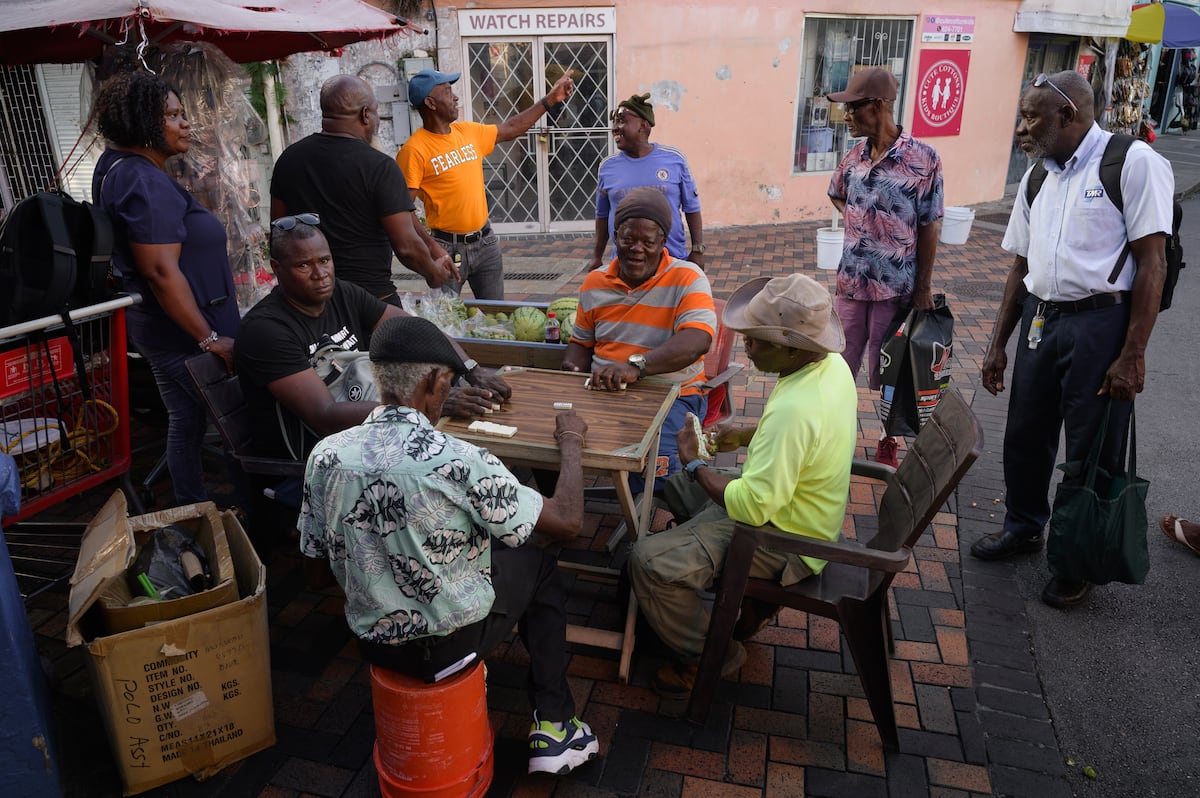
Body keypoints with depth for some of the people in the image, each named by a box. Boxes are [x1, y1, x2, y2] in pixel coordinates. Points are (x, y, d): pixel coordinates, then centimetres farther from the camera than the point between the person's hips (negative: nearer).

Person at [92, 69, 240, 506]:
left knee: (186, 420, 19)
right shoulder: (145, 183, -22)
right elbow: (161, 272, -27)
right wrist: (210, 339, -24)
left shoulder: (118, 167, 11)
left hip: (159, 324, 11)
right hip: (184, 331, -11)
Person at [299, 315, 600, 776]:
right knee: (539, 565, 22)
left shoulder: (325, 456, -14)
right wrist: (572, 443, -2)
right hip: (451, 643, -5)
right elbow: (567, 523, -18)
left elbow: (315, 553, 2)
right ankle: (553, 728, 24)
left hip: (373, 642, 5)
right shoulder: (461, 463, -28)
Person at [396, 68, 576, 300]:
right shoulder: (414, 150, -14)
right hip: (447, 246, -6)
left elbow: (510, 129, 20)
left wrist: (550, 99, 21)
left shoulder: (468, 132, 6)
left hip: (485, 241, 6)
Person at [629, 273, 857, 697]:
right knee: (678, 486, 24)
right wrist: (747, 434, 6)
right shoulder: (831, 364, -6)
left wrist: (695, 462, -17)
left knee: (649, 562, -18)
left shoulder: (793, 410, -36)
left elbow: (752, 507, -32)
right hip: (797, 504, 10)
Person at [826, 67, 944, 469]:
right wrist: (859, 222, 4)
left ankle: (887, 442, 28)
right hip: (851, 280, 4)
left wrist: (924, 286, -7)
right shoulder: (854, 154, 1)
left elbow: (929, 227, -9)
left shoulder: (923, 158, -13)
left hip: (895, 285, -4)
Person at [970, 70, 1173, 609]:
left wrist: (1132, 355, -16)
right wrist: (998, 344, 13)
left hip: (1101, 322, -6)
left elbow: (1151, 263, -12)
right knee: (1025, 435, 16)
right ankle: (1024, 527, 40)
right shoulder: (1036, 179, 11)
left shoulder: (1132, 162, -9)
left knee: (1093, 451, 5)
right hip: (1040, 321, 6)